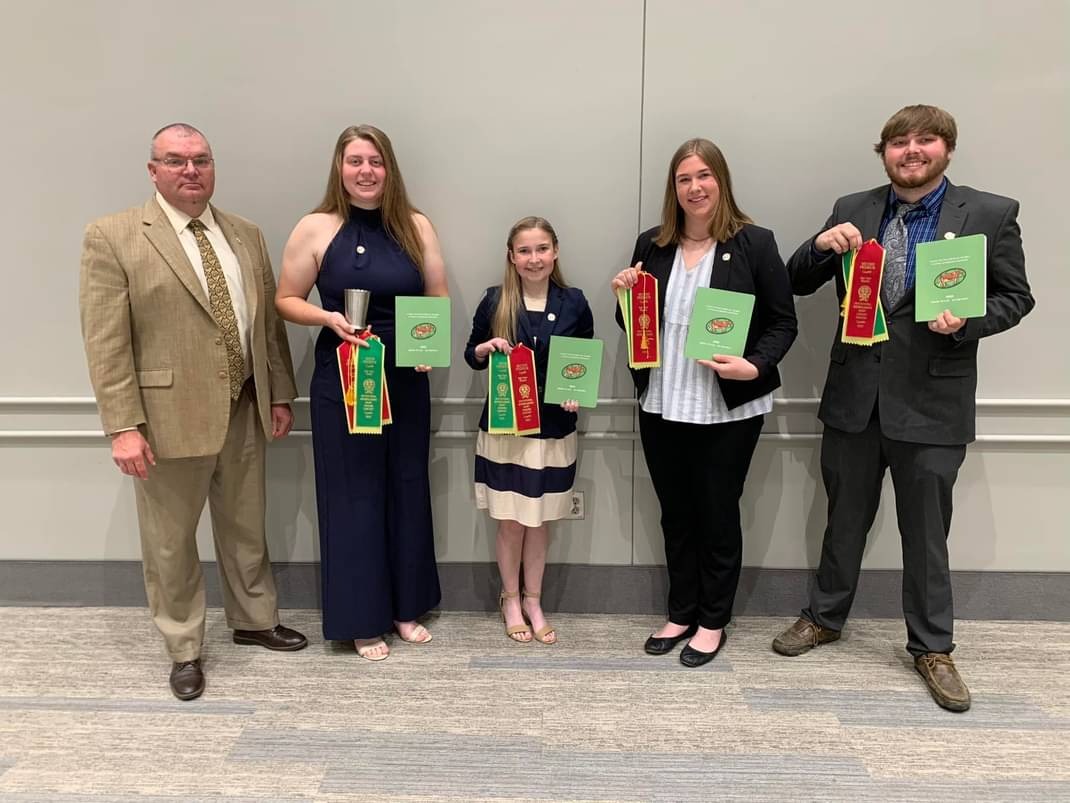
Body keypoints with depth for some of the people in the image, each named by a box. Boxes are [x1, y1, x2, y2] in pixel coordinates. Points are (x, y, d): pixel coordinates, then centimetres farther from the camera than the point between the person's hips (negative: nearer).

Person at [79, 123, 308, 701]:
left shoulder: (246, 236, 9)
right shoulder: (112, 237, -7)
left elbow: (269, 321, 11)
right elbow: (105, 342, -11)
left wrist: (280, 395, 9)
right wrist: (123, 426, -16)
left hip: (244, 412, 5)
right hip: (169, 416, -4)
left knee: (246, 529, 19)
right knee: (170, 543, 10)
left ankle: (254, 621, 40)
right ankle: (185, 650, 29)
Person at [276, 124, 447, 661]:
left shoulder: (416, 226, 3)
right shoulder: (315, 228, -4)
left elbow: (439, 297, 7)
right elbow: (286, 300, 1)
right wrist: (328, 318, -18)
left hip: (407, 380, 3)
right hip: (342, 382, -3)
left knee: (407, 489, 12)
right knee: (353, 495, 4)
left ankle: (405, 607, 30)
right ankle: (361, 619, 20)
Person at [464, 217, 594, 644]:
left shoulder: (574, 302, -2)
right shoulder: (494, 300, -3)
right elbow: (471, 357, 6)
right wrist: (485, 347, -15)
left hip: (554, 429, 1)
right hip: (503, 427, -1)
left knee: (540, 521, 12)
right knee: (510, 522, 9)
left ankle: (533, 601, 30)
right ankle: (510, 600, 30)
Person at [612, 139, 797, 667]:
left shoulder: (755, 243, -6)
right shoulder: (651, 246, 6)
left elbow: (782, 322, -4)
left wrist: (754, 366, -20)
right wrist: (625, 296, -7)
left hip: (728, 409, -4)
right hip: (662, 405, 4)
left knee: (718, 515, 9)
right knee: (675, 515, 15)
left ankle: (713, 622, 28)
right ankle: (681, 614, 33)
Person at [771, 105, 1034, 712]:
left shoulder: (991, 214, -2)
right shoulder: (853, 210, 5)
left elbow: (1016, 297, 2)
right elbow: (797, 284, 6)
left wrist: (968, 320, -18)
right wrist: (822, 245, -15)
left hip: (931, 401, -2)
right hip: (855, 395, 3)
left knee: (926, 531, 9)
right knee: (845, 518, 16)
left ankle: (933, 647, 27)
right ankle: (826, 617, 35)